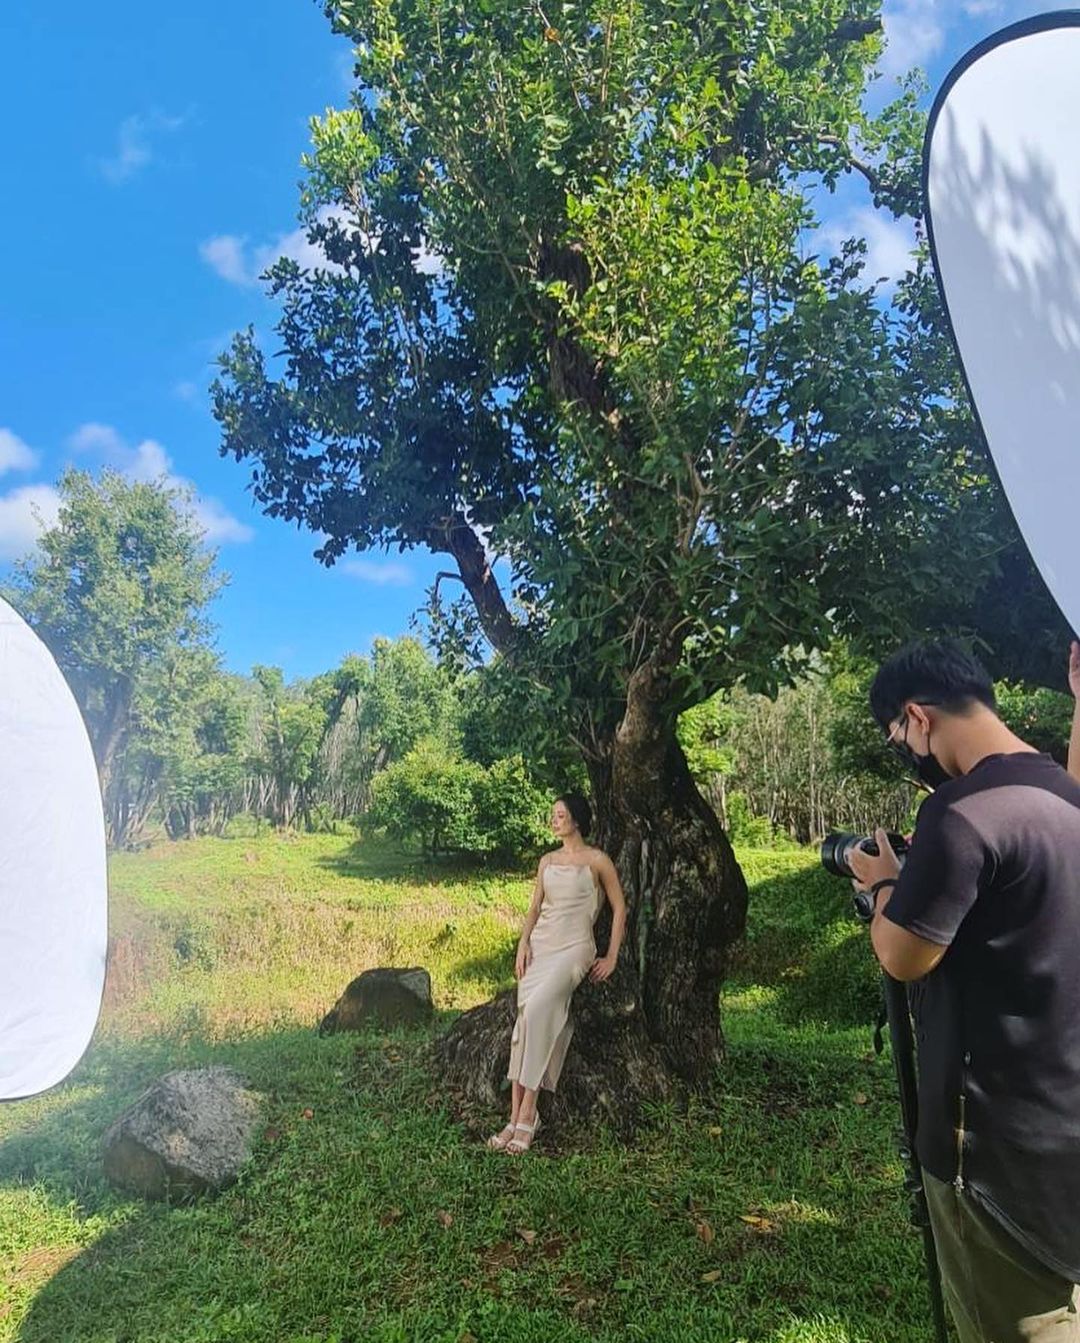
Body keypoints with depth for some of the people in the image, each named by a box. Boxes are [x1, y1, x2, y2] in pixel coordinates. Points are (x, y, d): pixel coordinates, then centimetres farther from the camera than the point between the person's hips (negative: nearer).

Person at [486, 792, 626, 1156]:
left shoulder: (597, 861, 0)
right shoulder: (547, 861, 16)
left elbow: (619, 908, 4)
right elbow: (535, 908, 16)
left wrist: (611, 957, -1)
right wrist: (523, 943, 0)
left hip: (573, 948, -5)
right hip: (540, 945, 5)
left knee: (535, 1012, -27)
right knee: (526, 1021, -13)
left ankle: (527, 1115, -21)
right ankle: (516, 1118, -11)